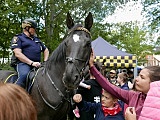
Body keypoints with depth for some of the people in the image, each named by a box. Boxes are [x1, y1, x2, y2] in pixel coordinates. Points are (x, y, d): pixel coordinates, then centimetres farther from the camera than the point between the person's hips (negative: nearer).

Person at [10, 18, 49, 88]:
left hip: (36, 64, 7)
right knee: (24, 75, -37)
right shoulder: (18, 38, 5)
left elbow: (46, 50, 33)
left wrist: (45, 61, 12)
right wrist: (32, 63, -18)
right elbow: (18, 54, -8)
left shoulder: (37, 39, 27)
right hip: (22, 63, -6)